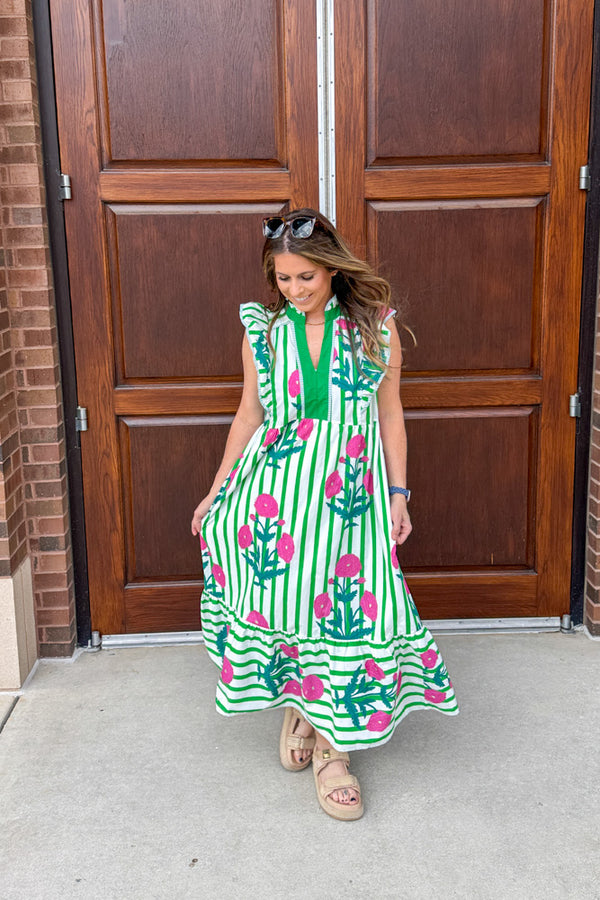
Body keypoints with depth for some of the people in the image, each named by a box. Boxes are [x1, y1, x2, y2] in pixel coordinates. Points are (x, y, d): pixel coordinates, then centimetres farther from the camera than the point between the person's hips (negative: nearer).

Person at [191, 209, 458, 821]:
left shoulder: (374, 328, 1)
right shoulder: (264, 331, 5)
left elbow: (390, 413, 6)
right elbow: (250, 415, 12)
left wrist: (398, 493, 3)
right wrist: (217, 491, 11)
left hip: (351, 490, -1)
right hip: (277, 487, 1)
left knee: (348, 605, -3)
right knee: (279, 592, -6)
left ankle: (329, 746, 14)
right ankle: (295, 703, 23)